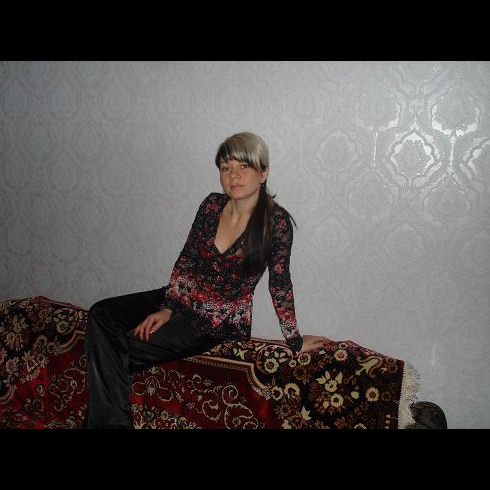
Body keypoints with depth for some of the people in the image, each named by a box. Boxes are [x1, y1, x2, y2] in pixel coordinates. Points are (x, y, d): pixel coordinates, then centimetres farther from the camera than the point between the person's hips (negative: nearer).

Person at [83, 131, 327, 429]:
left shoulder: (276, 222, -17)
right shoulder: (212, 204, -2)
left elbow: (280, 284, -8)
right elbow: (186, 259, 4)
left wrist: (295, 341, -2)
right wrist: (168, 307, -5)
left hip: (221, 320, -6)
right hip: (182, 299, 6)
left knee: (122, 352, -19)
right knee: (101, 314, -12)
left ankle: (105, 419, 2)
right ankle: (110, 421, -11)